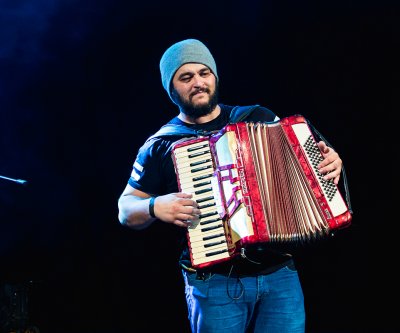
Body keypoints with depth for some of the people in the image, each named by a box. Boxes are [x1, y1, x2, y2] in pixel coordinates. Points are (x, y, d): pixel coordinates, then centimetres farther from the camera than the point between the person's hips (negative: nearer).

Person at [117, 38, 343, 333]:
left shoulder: (259, 118, 7)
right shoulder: (161, 145, 2)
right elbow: (126, 210, 6)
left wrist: (329, 162, -3)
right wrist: (155, 207, -14)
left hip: (280, 272, 2)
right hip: (214, 282, -1)